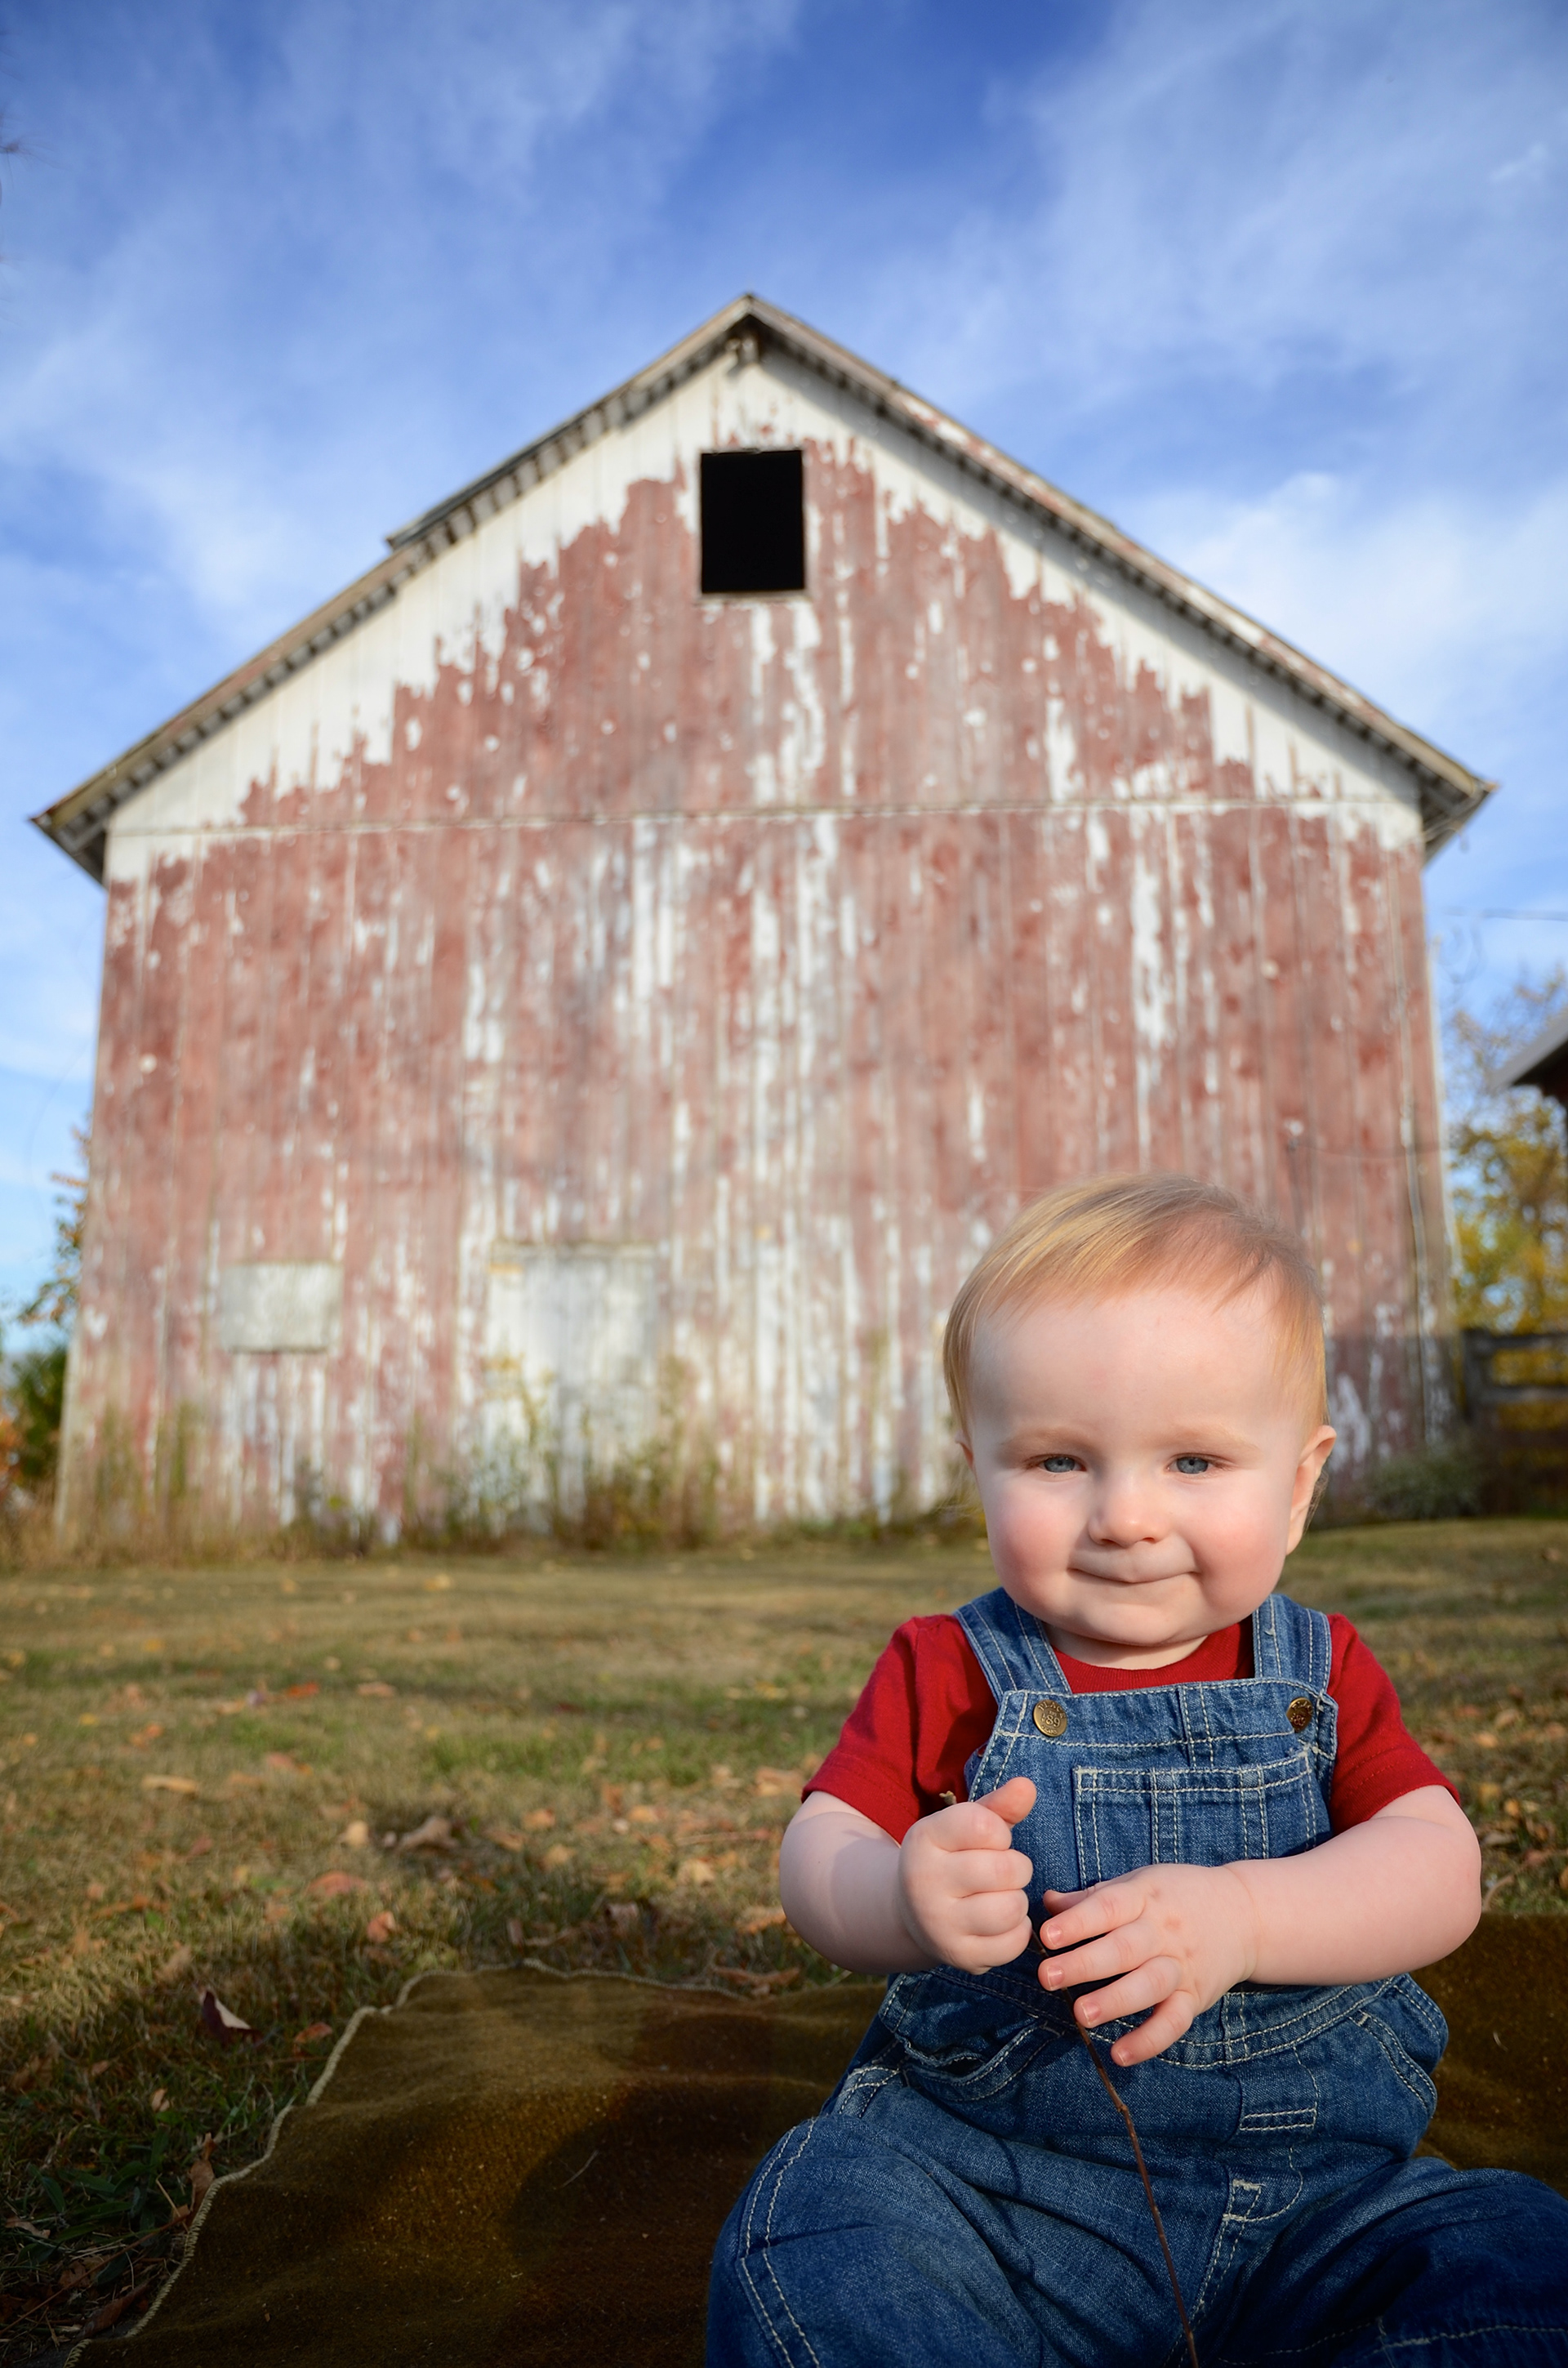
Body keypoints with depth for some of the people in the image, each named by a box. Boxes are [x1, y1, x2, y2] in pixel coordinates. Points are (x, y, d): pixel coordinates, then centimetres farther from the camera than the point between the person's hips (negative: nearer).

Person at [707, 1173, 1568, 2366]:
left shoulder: (1322, 1673, 3)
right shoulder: (949, 1674, 0)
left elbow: (1440, 1867, -9)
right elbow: (819, 1852, -5)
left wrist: (1239, 1918, -29)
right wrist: (900, 1898, -31)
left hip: (1315, 2190, 2)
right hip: (988, 2169, -1)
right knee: (811, 2244, -26)